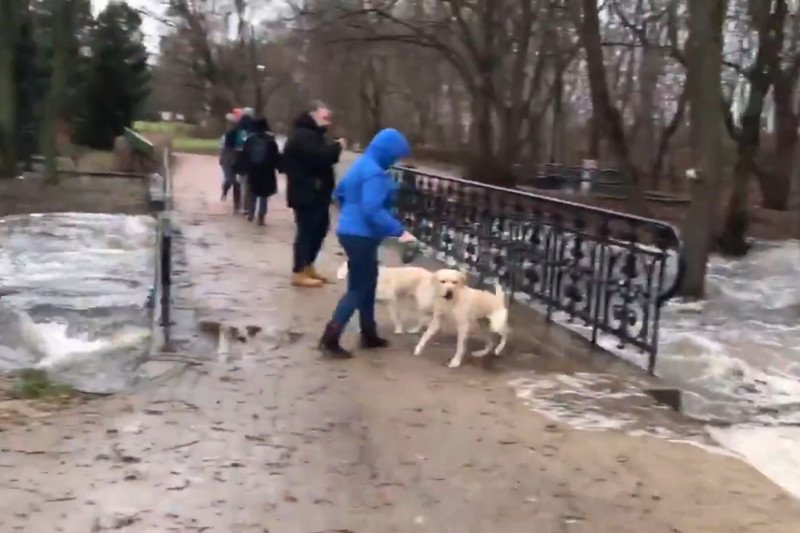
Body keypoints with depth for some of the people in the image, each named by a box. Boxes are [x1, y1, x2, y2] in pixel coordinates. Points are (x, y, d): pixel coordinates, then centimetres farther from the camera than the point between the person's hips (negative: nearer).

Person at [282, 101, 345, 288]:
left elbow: (322, 156, 20)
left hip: (316, 192, 11)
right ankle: (299, 273, -2)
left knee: (320, 228, 16)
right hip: (306, 193, -11)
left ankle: (308, 266, 26)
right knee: (307, 230, -8)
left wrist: (334, 149, 3)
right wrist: (336, 147, -17)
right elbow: (318, 157, -29)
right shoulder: (302, 135, -16)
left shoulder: (312, 134, 21)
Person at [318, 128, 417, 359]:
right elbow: (373, 210, -28)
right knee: (358, 289, -3)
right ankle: (329, 340, -2)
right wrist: (399, 231, -27)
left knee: (368, 284, 18)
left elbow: (340, 192, 22)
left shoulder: (363, 164, 12)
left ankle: (369, 335, 28)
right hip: (361, 236, -10)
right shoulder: (375, 173, -20)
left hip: (352, 231, 10)